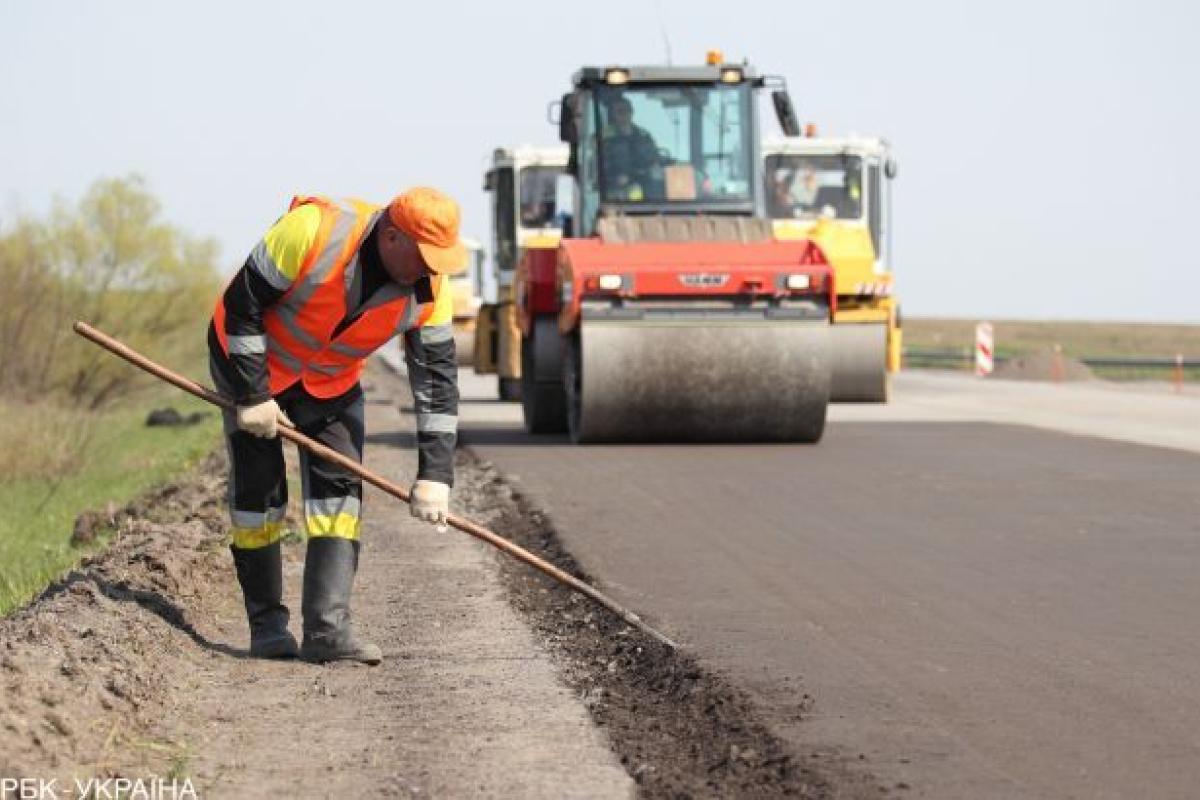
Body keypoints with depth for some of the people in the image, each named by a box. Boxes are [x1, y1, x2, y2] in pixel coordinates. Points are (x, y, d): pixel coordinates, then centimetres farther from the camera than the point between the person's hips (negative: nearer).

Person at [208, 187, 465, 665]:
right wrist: (252, 395, -22)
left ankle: (327, 628, -11)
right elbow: (241, 306, -24)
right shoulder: (313, 230, -34)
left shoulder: (428, 289, -20)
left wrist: (434, 476, -19)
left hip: (332, 382, 4)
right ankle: (266, 624, 8)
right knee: (258, 490, -5)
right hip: (252, 362, -4)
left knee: (340, 488, -8)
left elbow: (437, 376, -13)